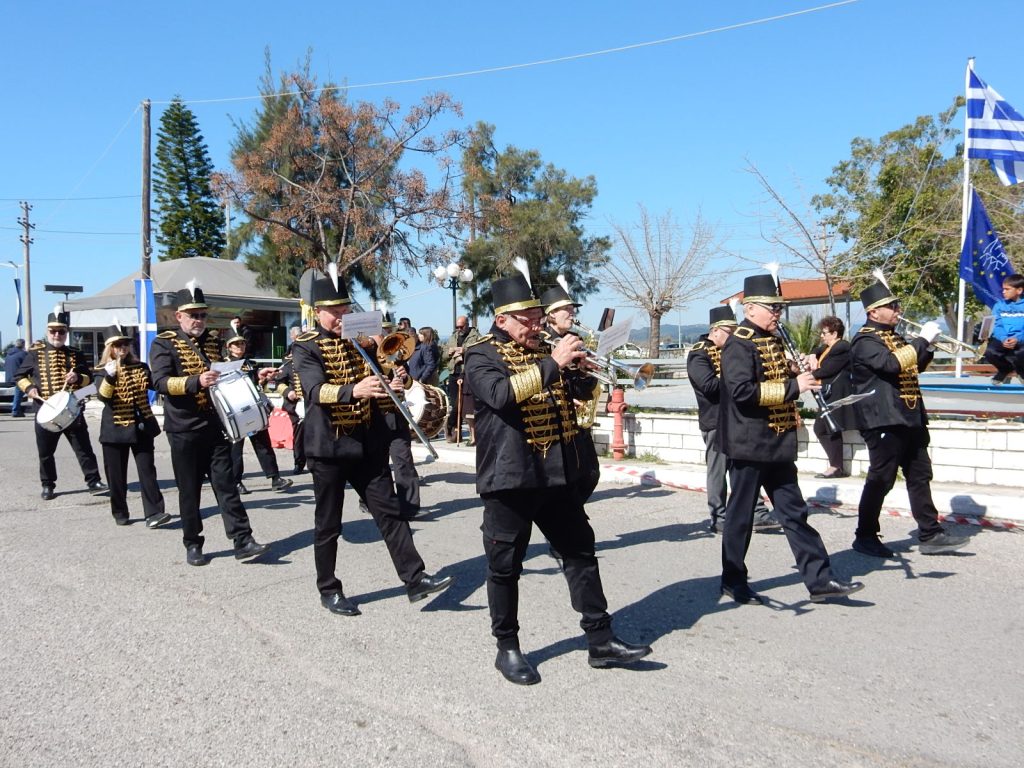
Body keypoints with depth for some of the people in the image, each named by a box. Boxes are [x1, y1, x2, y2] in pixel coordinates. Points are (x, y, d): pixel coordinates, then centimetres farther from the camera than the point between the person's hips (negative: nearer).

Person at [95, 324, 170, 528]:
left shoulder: (140, 367, 8)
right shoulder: (103, 371, -1)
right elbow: (102, 397, -16)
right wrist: (109, 376, -32)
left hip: (141, 427, 2)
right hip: (115, 429, -2)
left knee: (147, 469, -3)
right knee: (116, 474, 7)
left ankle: (154, 513, -6)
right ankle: (120, 513, 20)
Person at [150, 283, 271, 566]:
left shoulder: (213, 340, 12)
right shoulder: (164, 343, -5)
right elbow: (160, 382, -18)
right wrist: (196, 382, -31)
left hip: (216, 426, 4)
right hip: (184, 429, -4)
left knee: (226, 484, 2)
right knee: (189, 489, 6)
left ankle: (242, 541, 2)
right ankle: (193, 544, 19)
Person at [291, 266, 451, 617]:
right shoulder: (306, 347, -9)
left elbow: (375, 382, 14)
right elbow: (316, 391, -25)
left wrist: (391, 386, -9)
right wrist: (354, 390, -43)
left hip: (368, 442, 5)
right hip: (328, 445, -4)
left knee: (389, 509, 4)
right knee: (328, 523, 7)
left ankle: (415, 578, 8)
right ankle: (329, 590, 21)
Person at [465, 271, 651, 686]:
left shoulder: (543, 350, 14)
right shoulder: (482, 355, -7)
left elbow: (570, 395, 21)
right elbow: (500, 394, -27)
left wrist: (577, 368, 1)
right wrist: (552, 364, -28)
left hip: (557, 473, 7)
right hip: (510, 476, -7)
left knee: (581, 552, 9)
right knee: (505, 566, 4)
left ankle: (601, 641, 19)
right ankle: (507, 649, 19)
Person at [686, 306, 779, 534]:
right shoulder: (699, 354, -11)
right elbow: (709, 385, -24)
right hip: (716, 422, -8)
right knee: (718, 471, 1)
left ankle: (758, 514, 11)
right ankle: (718, 519, 10)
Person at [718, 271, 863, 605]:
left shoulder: (773, 340, 14)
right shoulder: (739, 344, -14)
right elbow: (742, 391, -26)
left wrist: (802, 375, 4)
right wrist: (792, 386, -24)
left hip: (777, 445, 9)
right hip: (748, 445, -9)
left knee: (794, 512, 10)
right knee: (741, 515, 3)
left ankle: (819, 579, 16)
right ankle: (733, 581, 17)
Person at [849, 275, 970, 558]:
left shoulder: (893, 337, 17)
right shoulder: (865, 341, -13)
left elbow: (912, 367, 25)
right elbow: (892, 364, -28)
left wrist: (928, 347, 7)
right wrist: (922, 339, -20)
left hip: (909, 418, 9)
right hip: (884, 421, -9)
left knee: (920, 476, 11)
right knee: (880, 480, -2)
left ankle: (930, 535, 18)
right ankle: (865, 536, 9)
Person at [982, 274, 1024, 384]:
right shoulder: (999, 305, 10)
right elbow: (996, 326, -1)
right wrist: (1003, 339, -20)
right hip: (1002, 340, 3)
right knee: (990, 352, -29)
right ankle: (1006, 369, 8)